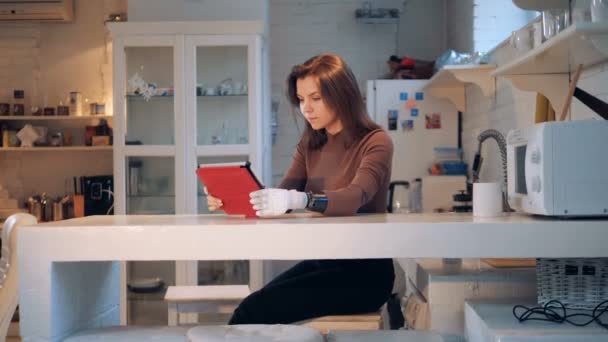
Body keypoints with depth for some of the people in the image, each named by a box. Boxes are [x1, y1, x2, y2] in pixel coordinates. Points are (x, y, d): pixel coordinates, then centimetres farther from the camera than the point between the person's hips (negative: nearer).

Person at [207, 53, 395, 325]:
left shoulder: (375, 142, -9)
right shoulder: (310, 144, 11)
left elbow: (355, 198, -27)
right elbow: (281, 197, 2)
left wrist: (300, 200, -45)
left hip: (364, 271, -6)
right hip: (320, 261, 6)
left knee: (256, 310, -23)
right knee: (251, 308, -21)